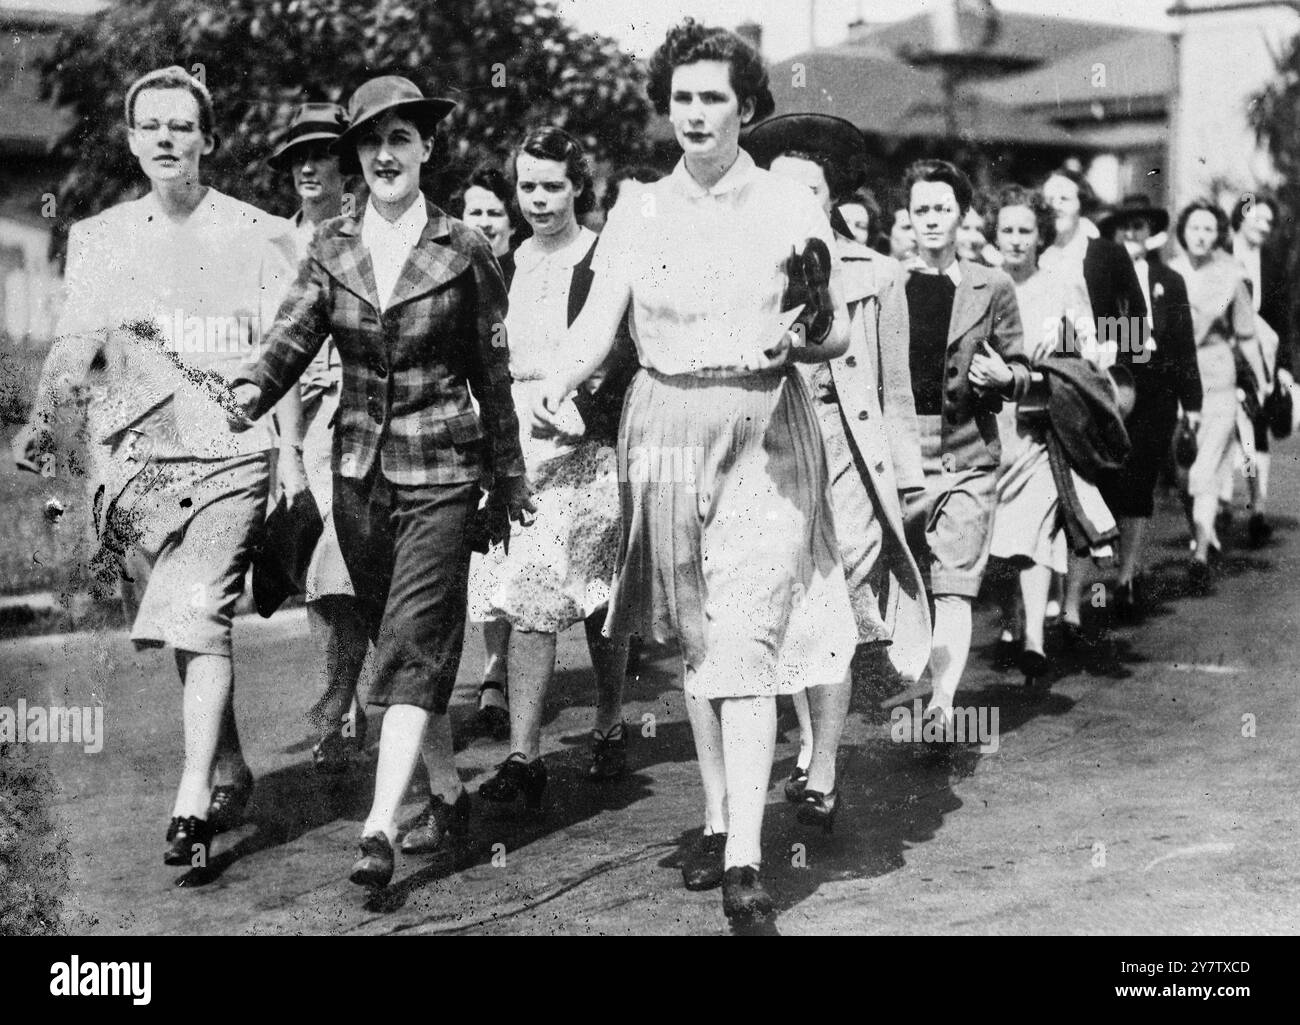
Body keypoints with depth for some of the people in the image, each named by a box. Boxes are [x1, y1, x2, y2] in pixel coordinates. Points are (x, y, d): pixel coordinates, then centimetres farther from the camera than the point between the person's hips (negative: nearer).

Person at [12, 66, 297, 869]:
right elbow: (77, 342, 6)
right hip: (142, 456, 4)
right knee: (191, 620, 10)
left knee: (200, 615, -17)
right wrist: (44, 414, -10)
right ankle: (231, 776, 24)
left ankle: (193, 803, -17)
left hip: (234, 450, -4)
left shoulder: (258, 236, 3)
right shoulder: (100, 238, 12)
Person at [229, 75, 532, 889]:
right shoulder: (333, 248, 6)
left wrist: (508, 481, 7)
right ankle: (448, 792, 27)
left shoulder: (465, 252, -2)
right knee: (396, 639, 12)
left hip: (441, 474, -4)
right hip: (359, 470, 4)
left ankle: (381, 828, -16)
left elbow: (493, 374, 3)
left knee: (413, 646, -11)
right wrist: (251, 392, -26)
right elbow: (293, 337, -4)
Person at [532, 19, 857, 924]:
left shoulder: (793, 208, 1)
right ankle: (718, 822, 23)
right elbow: (598, 324, -2)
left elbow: (840, 334, 5)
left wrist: (804, 335, -17)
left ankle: (745, 859, -14)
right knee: (697, 640, 10)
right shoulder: (639, 212, 7)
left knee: (747, 639, -12)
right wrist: (564, 378, -22)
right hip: (669, 432, 3)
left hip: (765, 433, -3)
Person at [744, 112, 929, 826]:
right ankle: (808, 742, 29)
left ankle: (821, 777, 3)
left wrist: (905, 480, 9)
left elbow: (895, 391, 11)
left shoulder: (874, 277, 7)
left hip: (846, 453, -1)